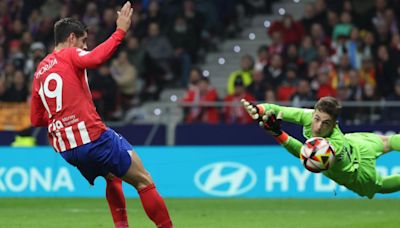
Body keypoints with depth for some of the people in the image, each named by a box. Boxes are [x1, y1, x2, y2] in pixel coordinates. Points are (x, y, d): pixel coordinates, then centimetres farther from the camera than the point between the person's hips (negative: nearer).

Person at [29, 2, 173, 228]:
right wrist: (121, 30, -23)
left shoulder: (40, 71, 17)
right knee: (144, 181, -1)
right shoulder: (70, 55, -3)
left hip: (66, 148, 8)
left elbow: (36, 119, 19)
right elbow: (97, 57, -27)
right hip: (93, 137, -8)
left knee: (112, 177, 30)